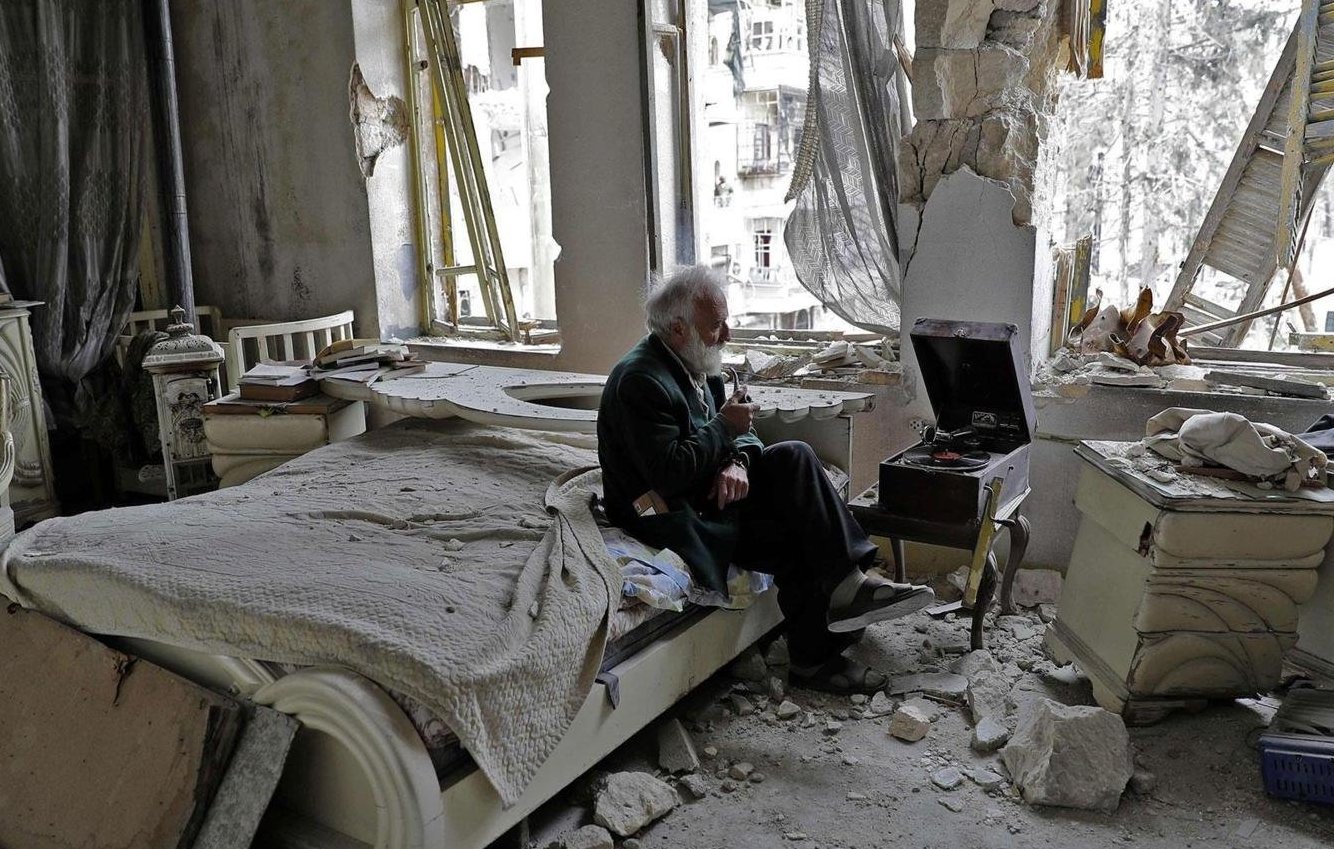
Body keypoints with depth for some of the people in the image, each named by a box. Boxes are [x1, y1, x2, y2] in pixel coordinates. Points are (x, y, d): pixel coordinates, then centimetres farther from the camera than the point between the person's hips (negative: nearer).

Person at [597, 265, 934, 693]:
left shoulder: (699, 365, 9)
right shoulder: (639, 381, -21)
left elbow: (741, 432, 11)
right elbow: (668, 473, -28)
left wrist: (738, 461, -13)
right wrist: (724, 426, -18)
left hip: (710, 487, 9)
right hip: (665, 512, -9)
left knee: (795, 457, -11)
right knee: (795, 538, -19)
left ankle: (847, 582, -17)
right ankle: (815, 659, -5)